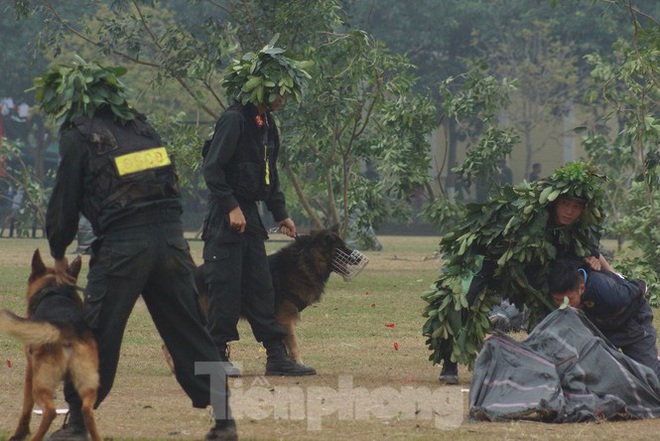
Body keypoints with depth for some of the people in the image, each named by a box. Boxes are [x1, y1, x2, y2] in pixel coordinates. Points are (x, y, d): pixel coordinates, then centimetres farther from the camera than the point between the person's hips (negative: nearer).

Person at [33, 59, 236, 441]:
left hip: (122, 246, -5)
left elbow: (65, 201, 2)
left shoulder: (80, 136, 0)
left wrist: (59, 254, 16)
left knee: (96, 336, 6)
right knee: (190, 333, 9)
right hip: (171, 237, 5)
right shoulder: (140, 126, 18)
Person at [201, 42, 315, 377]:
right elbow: (212, 168, -19)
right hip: (226, 220, -9)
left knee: (260, 286, 8)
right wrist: (232, 207, -22)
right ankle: (217, 355, 1)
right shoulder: (234, 120, -14)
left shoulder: (266, 124, 14)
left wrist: (281, 214, 21)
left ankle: (276, 357, 8)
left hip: (250, 215, 9)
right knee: (226, 285, -6)